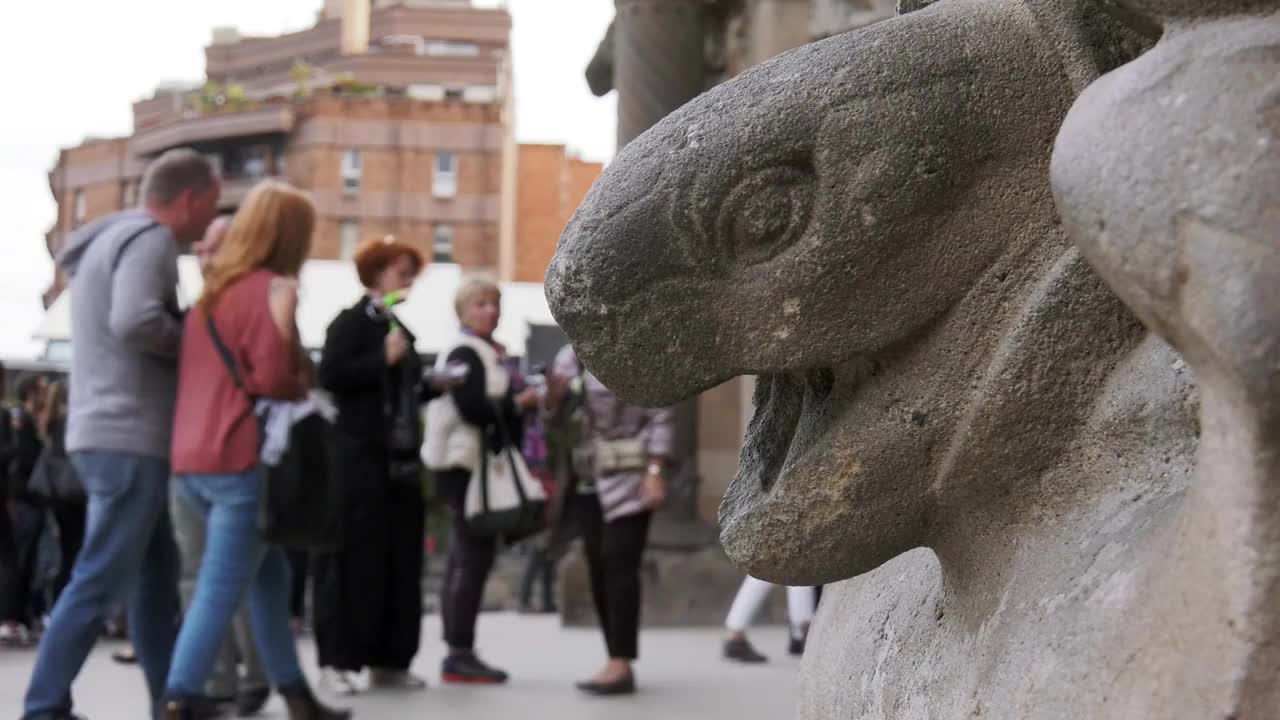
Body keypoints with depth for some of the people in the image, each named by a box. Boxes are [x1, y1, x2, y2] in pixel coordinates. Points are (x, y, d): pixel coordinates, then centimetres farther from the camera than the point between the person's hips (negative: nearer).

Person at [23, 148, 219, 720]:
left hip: (112, 433, 11)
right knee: (101, 581, -7)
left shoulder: (113, 239, 20)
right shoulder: (150, 239, -12)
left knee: (157, 573, 14)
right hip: (128, 438, -11)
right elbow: (135, 321, -28)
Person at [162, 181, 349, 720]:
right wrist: (307, 391, 2)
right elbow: (272, 379, -17)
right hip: (241, 459, -9)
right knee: (221, 588, -7)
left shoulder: (213, 290, 16)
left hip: (192, 458, 9)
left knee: (269, 571, 17)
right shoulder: (271, 289, -9)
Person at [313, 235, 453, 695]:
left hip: (401, 459, 8)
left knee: (401, 561, 7)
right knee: (354, 559, -6)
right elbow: (331, 376, -19)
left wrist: (435, 386, 8)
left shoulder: (403, 328, 19)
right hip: (359, 457, -8)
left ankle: (388, 660, 13)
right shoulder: (351, 323, -4)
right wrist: (384, 358, -18)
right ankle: (339, 660, 0)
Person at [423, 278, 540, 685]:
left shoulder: (492, 354, 20)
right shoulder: (464, 353, -11)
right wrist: (519, 403, -15)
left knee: (468, 558, 10)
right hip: (465, 465, -10)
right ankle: (459, 654, -10)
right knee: (474, 556, -12)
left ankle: (460, 652, 14)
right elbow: (471, 407, -23)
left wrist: (529, 400, 9)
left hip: (485, 466, 10)